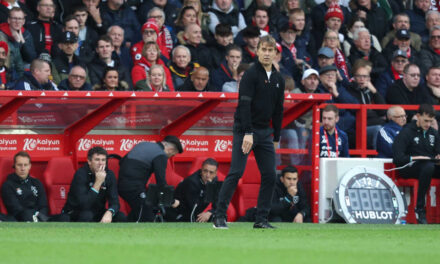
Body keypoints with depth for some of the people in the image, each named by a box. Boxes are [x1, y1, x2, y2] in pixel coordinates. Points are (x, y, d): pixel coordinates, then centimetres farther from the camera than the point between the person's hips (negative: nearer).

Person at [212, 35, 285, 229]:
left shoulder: (278, 79, 11)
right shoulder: (251, 75, -10)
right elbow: (244, 105, -17)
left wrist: (276, 138, 18)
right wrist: (248, 133, -24)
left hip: (265, 132, 7)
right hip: (245, 130, -7)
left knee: (269, 175, 1)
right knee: (236, 173, -11)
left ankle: (261, 219, 8)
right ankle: (219, 217, -8)